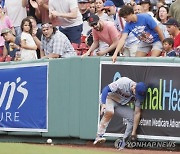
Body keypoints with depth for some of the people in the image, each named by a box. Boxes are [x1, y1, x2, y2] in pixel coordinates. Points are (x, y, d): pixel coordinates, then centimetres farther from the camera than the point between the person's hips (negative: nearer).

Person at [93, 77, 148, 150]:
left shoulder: (139, 94, -17)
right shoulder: (123, 82, -32)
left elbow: (137, 113, -14)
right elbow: (106, 89, -28)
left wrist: (134, 132, -16)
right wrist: (103, 104, -41)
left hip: (121, 104, 5)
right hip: (109, 98, -5)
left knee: (133, 118, -9)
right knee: (109, 112, -34)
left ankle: (123, 144, 2)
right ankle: (99, 136, -36)